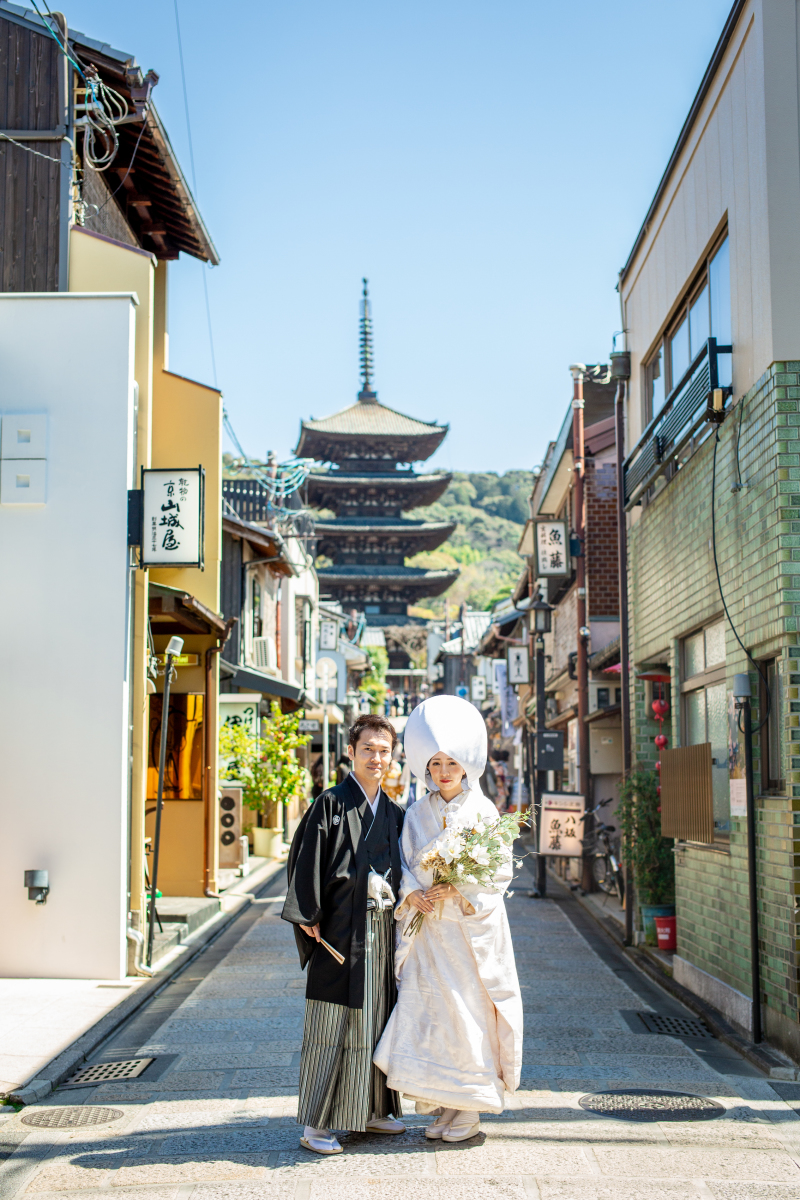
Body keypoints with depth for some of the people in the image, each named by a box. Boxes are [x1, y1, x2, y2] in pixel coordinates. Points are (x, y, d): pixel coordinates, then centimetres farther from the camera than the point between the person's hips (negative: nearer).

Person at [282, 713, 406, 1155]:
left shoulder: (393, 812, 12)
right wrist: (309, 917, -14)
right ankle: (315, 1124, 3)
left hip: (380, 929, 6)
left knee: (375, 1019, 13)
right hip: (339, 929, -6)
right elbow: (307, 861, -10)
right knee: (332, 1024, -4)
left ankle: (371, 1111, 25)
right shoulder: (331, 803, -6)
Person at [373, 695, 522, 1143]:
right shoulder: (418, 814, 9)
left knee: (470, 1011, -3)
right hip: (428, 925, 3)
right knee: (428, 1012, 1)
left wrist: (458, 891, -17)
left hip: (473, 927, -3)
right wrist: (413, 894, -12)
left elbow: (500, 873, -5)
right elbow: (406, 865, 8)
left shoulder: (483, 811, -2)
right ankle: (443, 1105, 13)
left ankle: (470, 1109, 9)